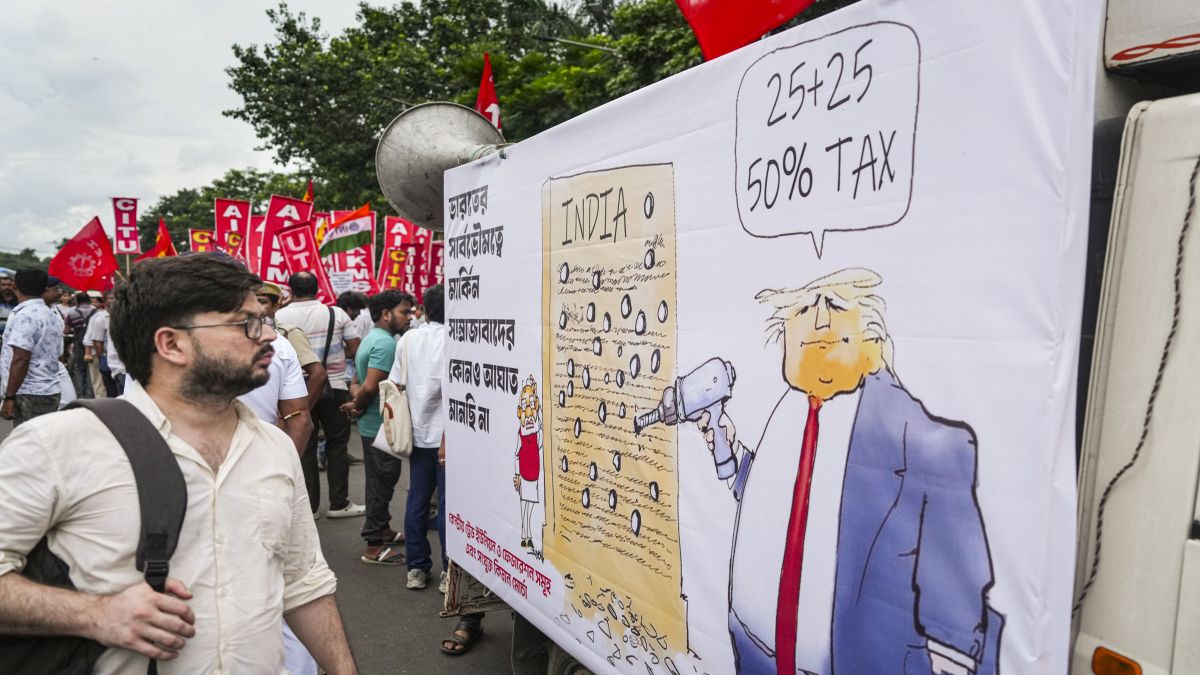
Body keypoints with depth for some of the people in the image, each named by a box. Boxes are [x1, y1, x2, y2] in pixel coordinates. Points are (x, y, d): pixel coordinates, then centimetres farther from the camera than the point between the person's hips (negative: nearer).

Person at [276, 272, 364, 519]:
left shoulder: (279, 317, -4)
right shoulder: (336, 314, -4)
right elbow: (355, 348, -2)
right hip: (333, 386, -1)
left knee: (304, 447, 9)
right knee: (337, 445, 8)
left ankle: (308, 505, 15)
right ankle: (338, 503, 12)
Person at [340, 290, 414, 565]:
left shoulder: (373, 339, 13)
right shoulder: (385, 343, -20)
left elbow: (365, 385, 14)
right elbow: (371, 386, -26)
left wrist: (356, 405, -2)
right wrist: (358, 406, -9)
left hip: (373, 425, 10)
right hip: (382, 426, -10)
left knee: (379, 481, 20)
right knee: (381, 483, -2)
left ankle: (382, 529, 34)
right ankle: (374, 546, 7)